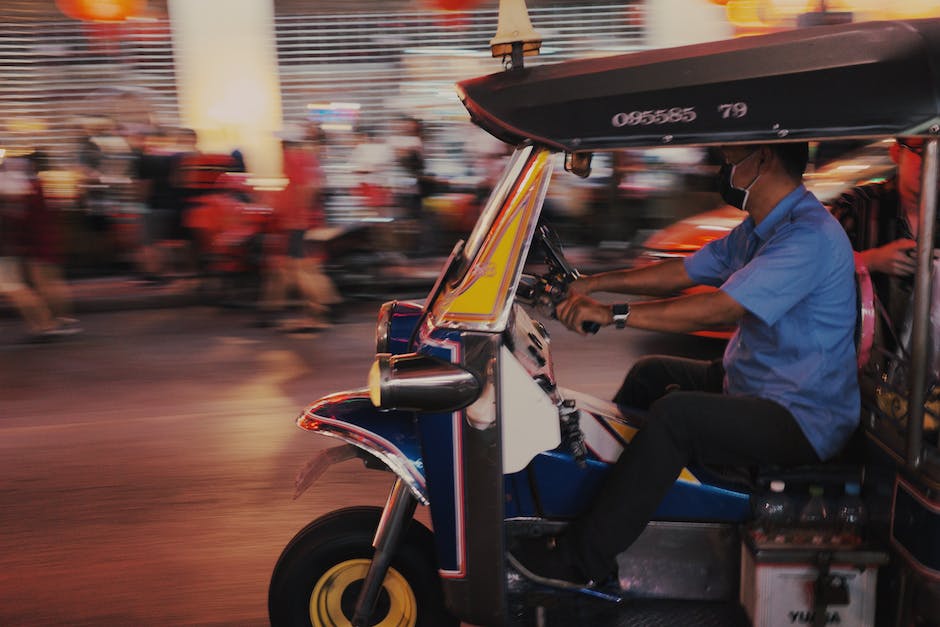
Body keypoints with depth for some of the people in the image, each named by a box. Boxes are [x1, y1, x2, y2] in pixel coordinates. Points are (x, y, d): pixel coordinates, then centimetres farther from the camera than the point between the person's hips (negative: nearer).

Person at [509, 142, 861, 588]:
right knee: (651, 372, 13)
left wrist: (614, 314, -31)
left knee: (674, 414, -28)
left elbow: (718, 310, -32)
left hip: (804, 421, -10)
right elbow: (683, 272, 10)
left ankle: (581, 559, -19)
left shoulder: (810, 236, -23)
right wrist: (593, 283, 4)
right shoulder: (760, 229, 9)